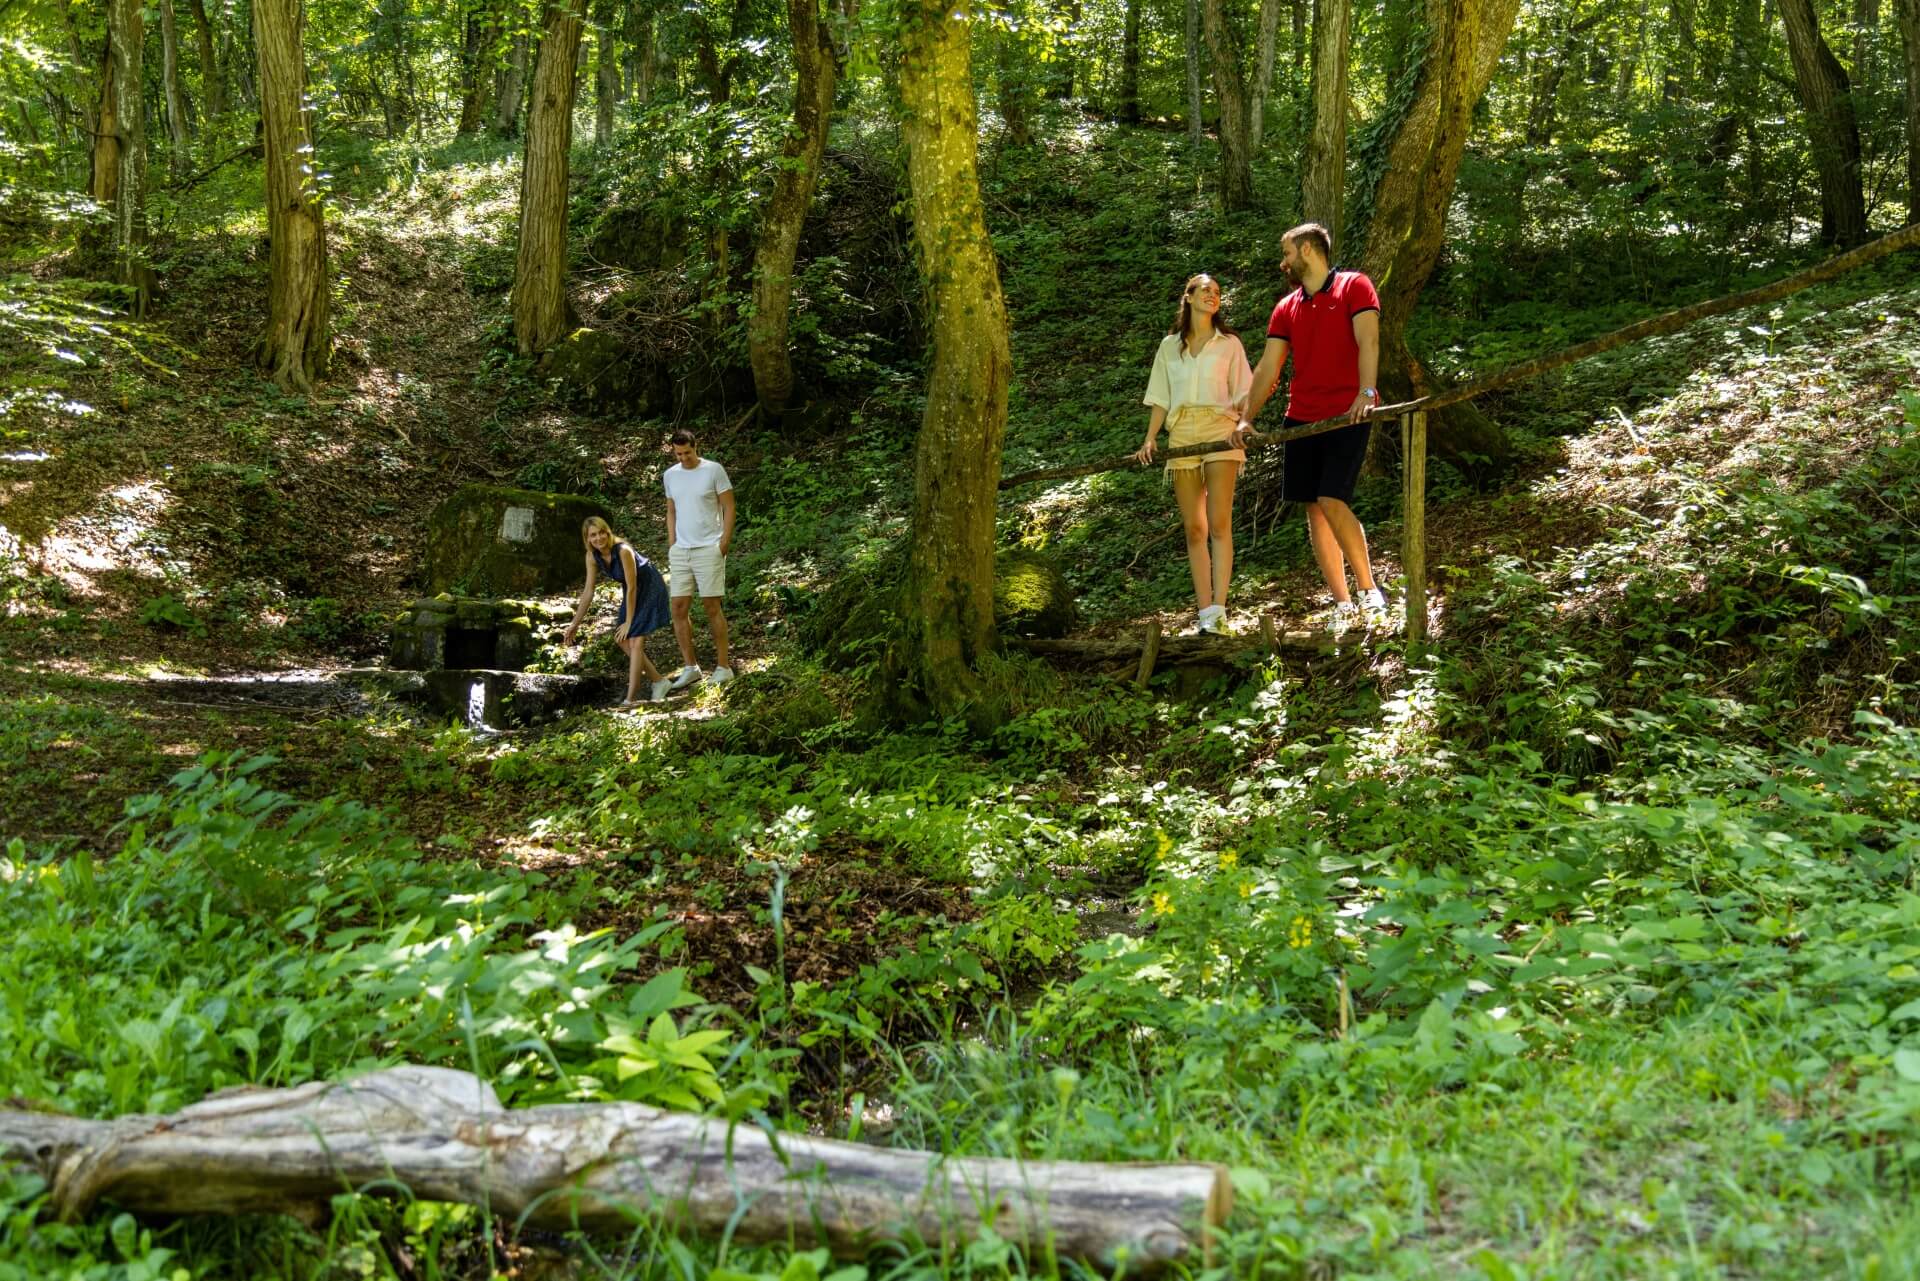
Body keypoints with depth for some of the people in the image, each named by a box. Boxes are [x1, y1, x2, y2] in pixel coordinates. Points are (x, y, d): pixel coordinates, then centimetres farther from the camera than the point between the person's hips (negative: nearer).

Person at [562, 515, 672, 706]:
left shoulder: (623, 551, -32)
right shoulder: (592, 556, -11)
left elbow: (632, 588, -25)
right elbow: (588, 592, -4)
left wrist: (629, 622, -18)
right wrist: (574, 624, -2)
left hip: (650, 589, -8)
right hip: (632, 593, 8)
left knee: (635, 641, -14)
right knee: (622, 639, 6)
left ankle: (631, 698, -11)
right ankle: (658, 681, 16)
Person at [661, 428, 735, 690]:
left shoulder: (714, 470, -6)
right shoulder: (670, 475, 9)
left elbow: (729, 508, -4)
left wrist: (724, 543, -10)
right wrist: (671, 546, 10)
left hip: (708, 549, -5)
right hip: (680, 551, 5)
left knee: (712, 607, -3)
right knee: (679, 608, 2)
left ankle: (723, 666, 4)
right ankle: (690, 668, 10)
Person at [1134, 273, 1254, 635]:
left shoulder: (1229, 343, 11)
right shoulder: (1169, 346, 16)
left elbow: (1243, 393, 6)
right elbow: (1161, 398, 14)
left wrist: (1242, 424, -14)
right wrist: (1149, 440, 2)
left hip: (1220, 432, -2)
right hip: (1181, 436, 2)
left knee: (1219, 524, -14)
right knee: (1193, 528, -1)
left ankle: (1218, 610, -18)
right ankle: (1205, 612, 0)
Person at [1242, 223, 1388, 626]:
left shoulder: (1354, 286, -1)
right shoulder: (1286, 308, 15)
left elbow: (1368, 342, -14)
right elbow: (1268, 369, 13)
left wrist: (1366, 392, -29)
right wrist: (1248, 419, 4)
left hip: (1347, 414, -6)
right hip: (1302, 418, 6)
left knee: (1331, 500, -18)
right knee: (1314, 509, 2)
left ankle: (1369, 589, -5)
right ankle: (1342, 604, 7)